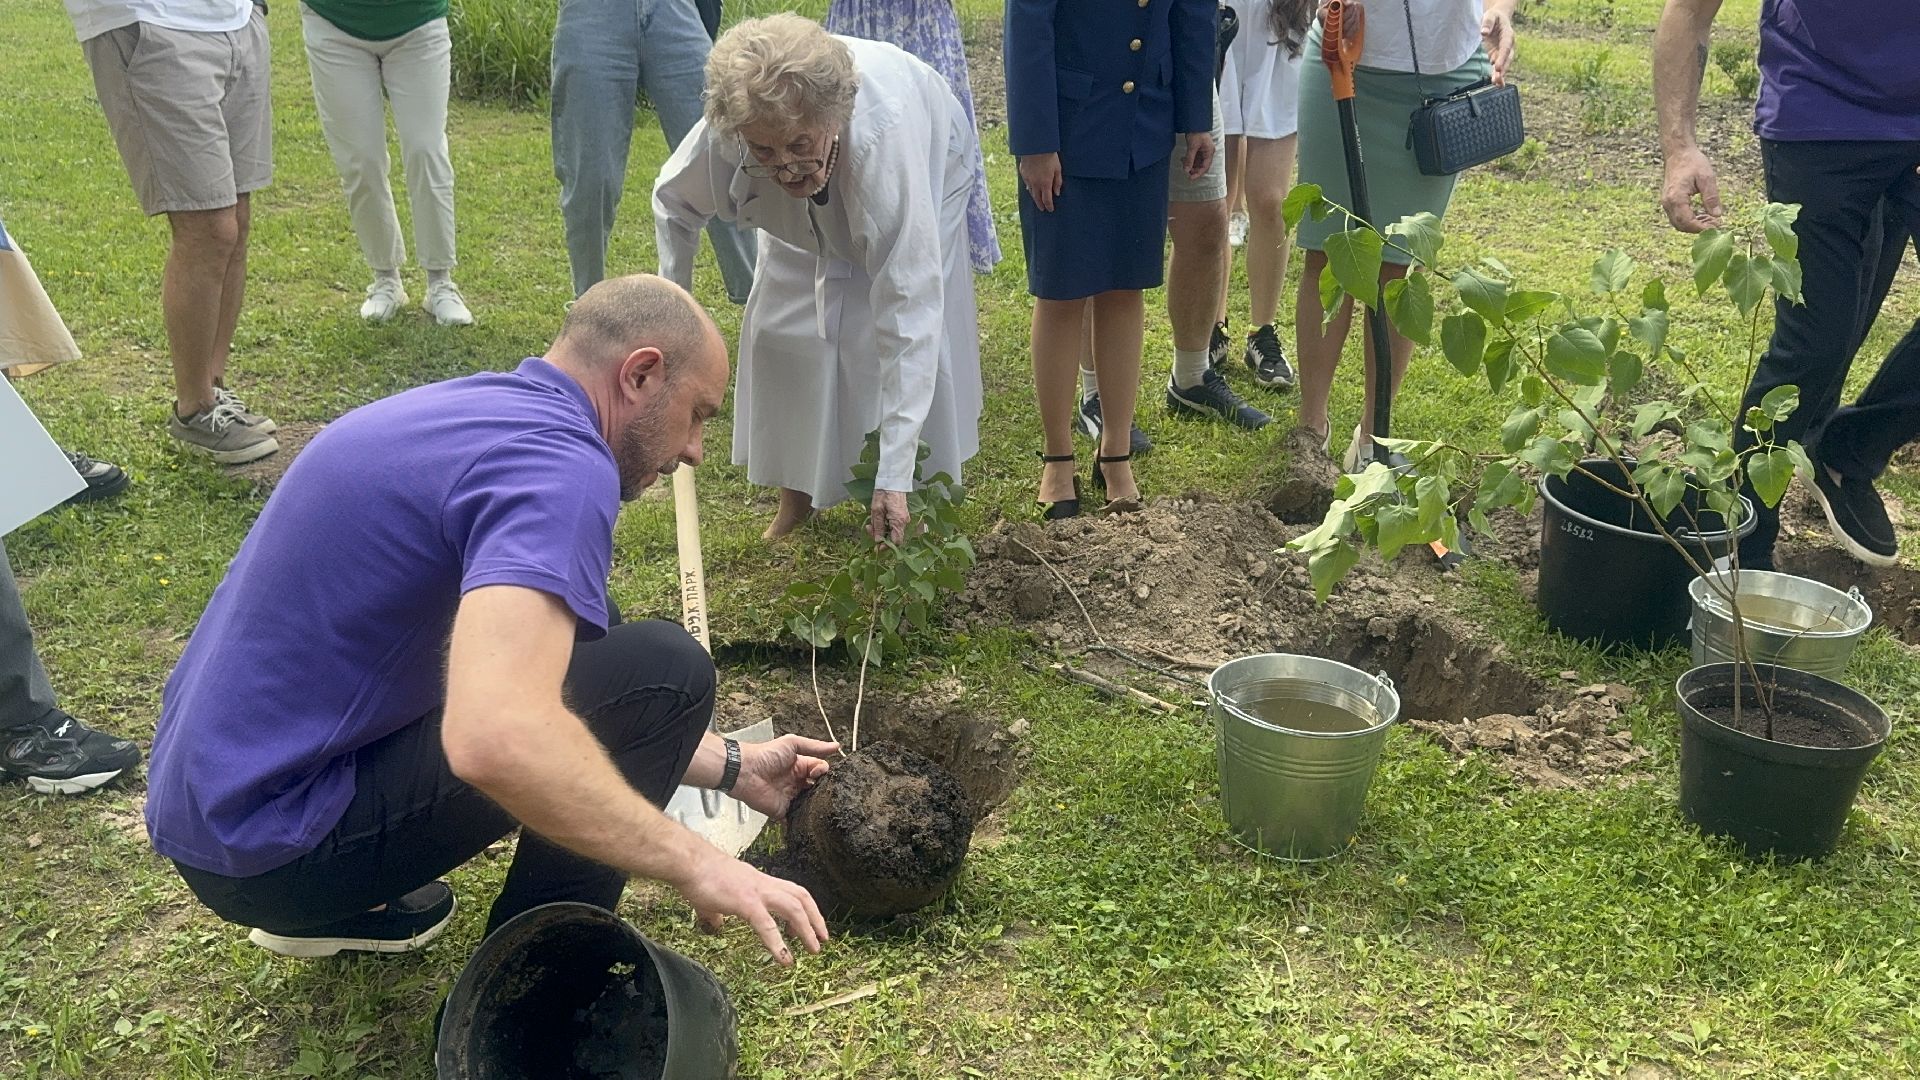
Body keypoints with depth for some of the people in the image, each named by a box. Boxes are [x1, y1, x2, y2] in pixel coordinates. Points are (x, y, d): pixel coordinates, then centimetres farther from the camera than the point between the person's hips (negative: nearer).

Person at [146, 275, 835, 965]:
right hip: (269, 848, -10)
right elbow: (497, 736, -37)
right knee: (661, 671, -13)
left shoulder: (481, 409, 11)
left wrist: (729, 767, 21)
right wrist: (692, 863, -24)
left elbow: (514, 685, 20)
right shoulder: (556, 461, -20)